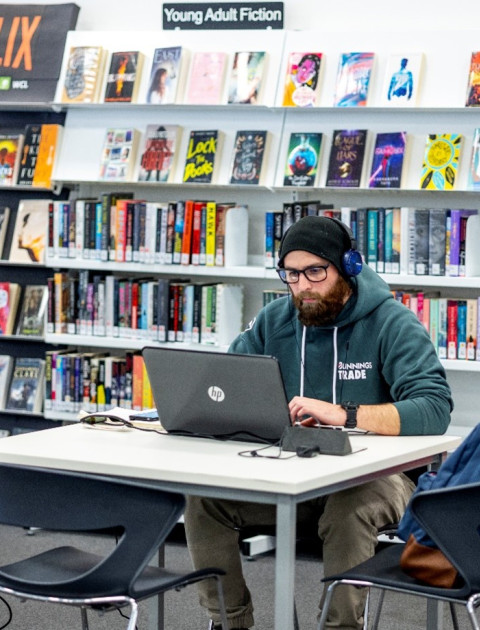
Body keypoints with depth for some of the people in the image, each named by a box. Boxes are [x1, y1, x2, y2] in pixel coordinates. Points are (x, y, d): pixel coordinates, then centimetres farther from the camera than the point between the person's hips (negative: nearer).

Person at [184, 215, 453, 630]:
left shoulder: (393, 324, -11)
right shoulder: (274, 320, 5)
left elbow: (435, 410, -24)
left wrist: (343, 414, -34)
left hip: (376, 473, -5)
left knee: (348, 510, -38)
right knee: (204, 495, -16)